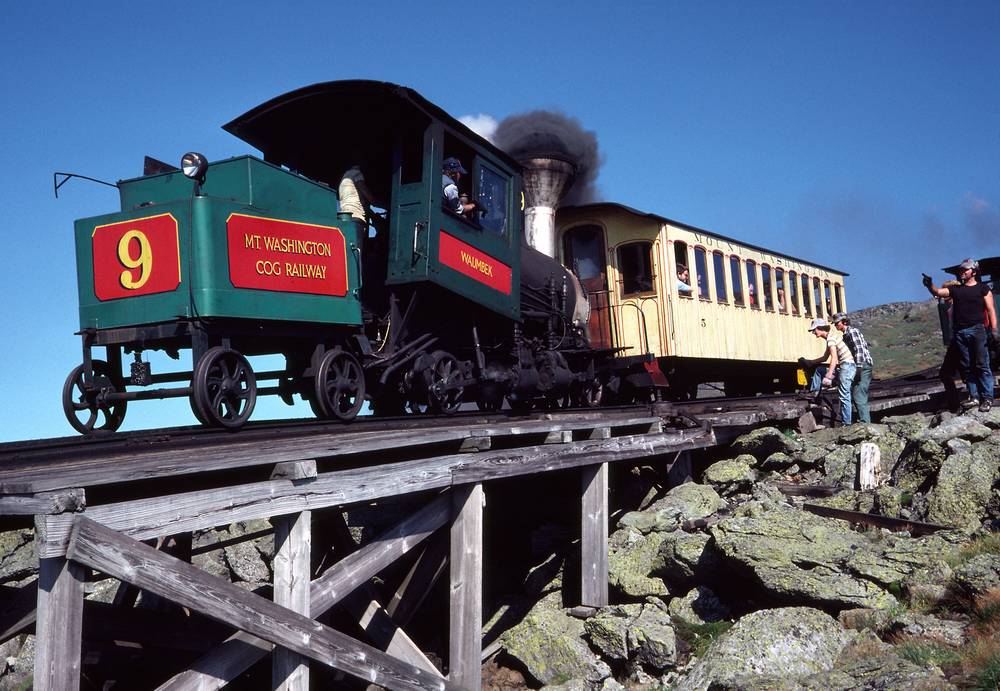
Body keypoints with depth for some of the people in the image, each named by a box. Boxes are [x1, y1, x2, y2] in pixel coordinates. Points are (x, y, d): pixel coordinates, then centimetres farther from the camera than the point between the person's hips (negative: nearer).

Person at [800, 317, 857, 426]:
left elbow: (834, 358, -22)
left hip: (847, 366, -10)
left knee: (844, 397, -9)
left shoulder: (830, 338, -12)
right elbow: (825, 358, 27)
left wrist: (828, 376, -26)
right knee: (819, 370, 19)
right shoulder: (829, 338, 18)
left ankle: (846, 423, -7)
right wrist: (810, 362, 24)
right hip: (842, 367, 10)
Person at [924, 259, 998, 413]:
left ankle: (987, 398, -4)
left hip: (976, 331, -4)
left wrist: (994, 331, -8)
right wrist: (930, 285, -19)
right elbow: (938, 292, 3)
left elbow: (991, 310, 1)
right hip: (959, 333, 4)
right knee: (966, 367, 2)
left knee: (980, 365, -6)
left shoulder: (983, 288, 7)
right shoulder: (955, 289, 17)